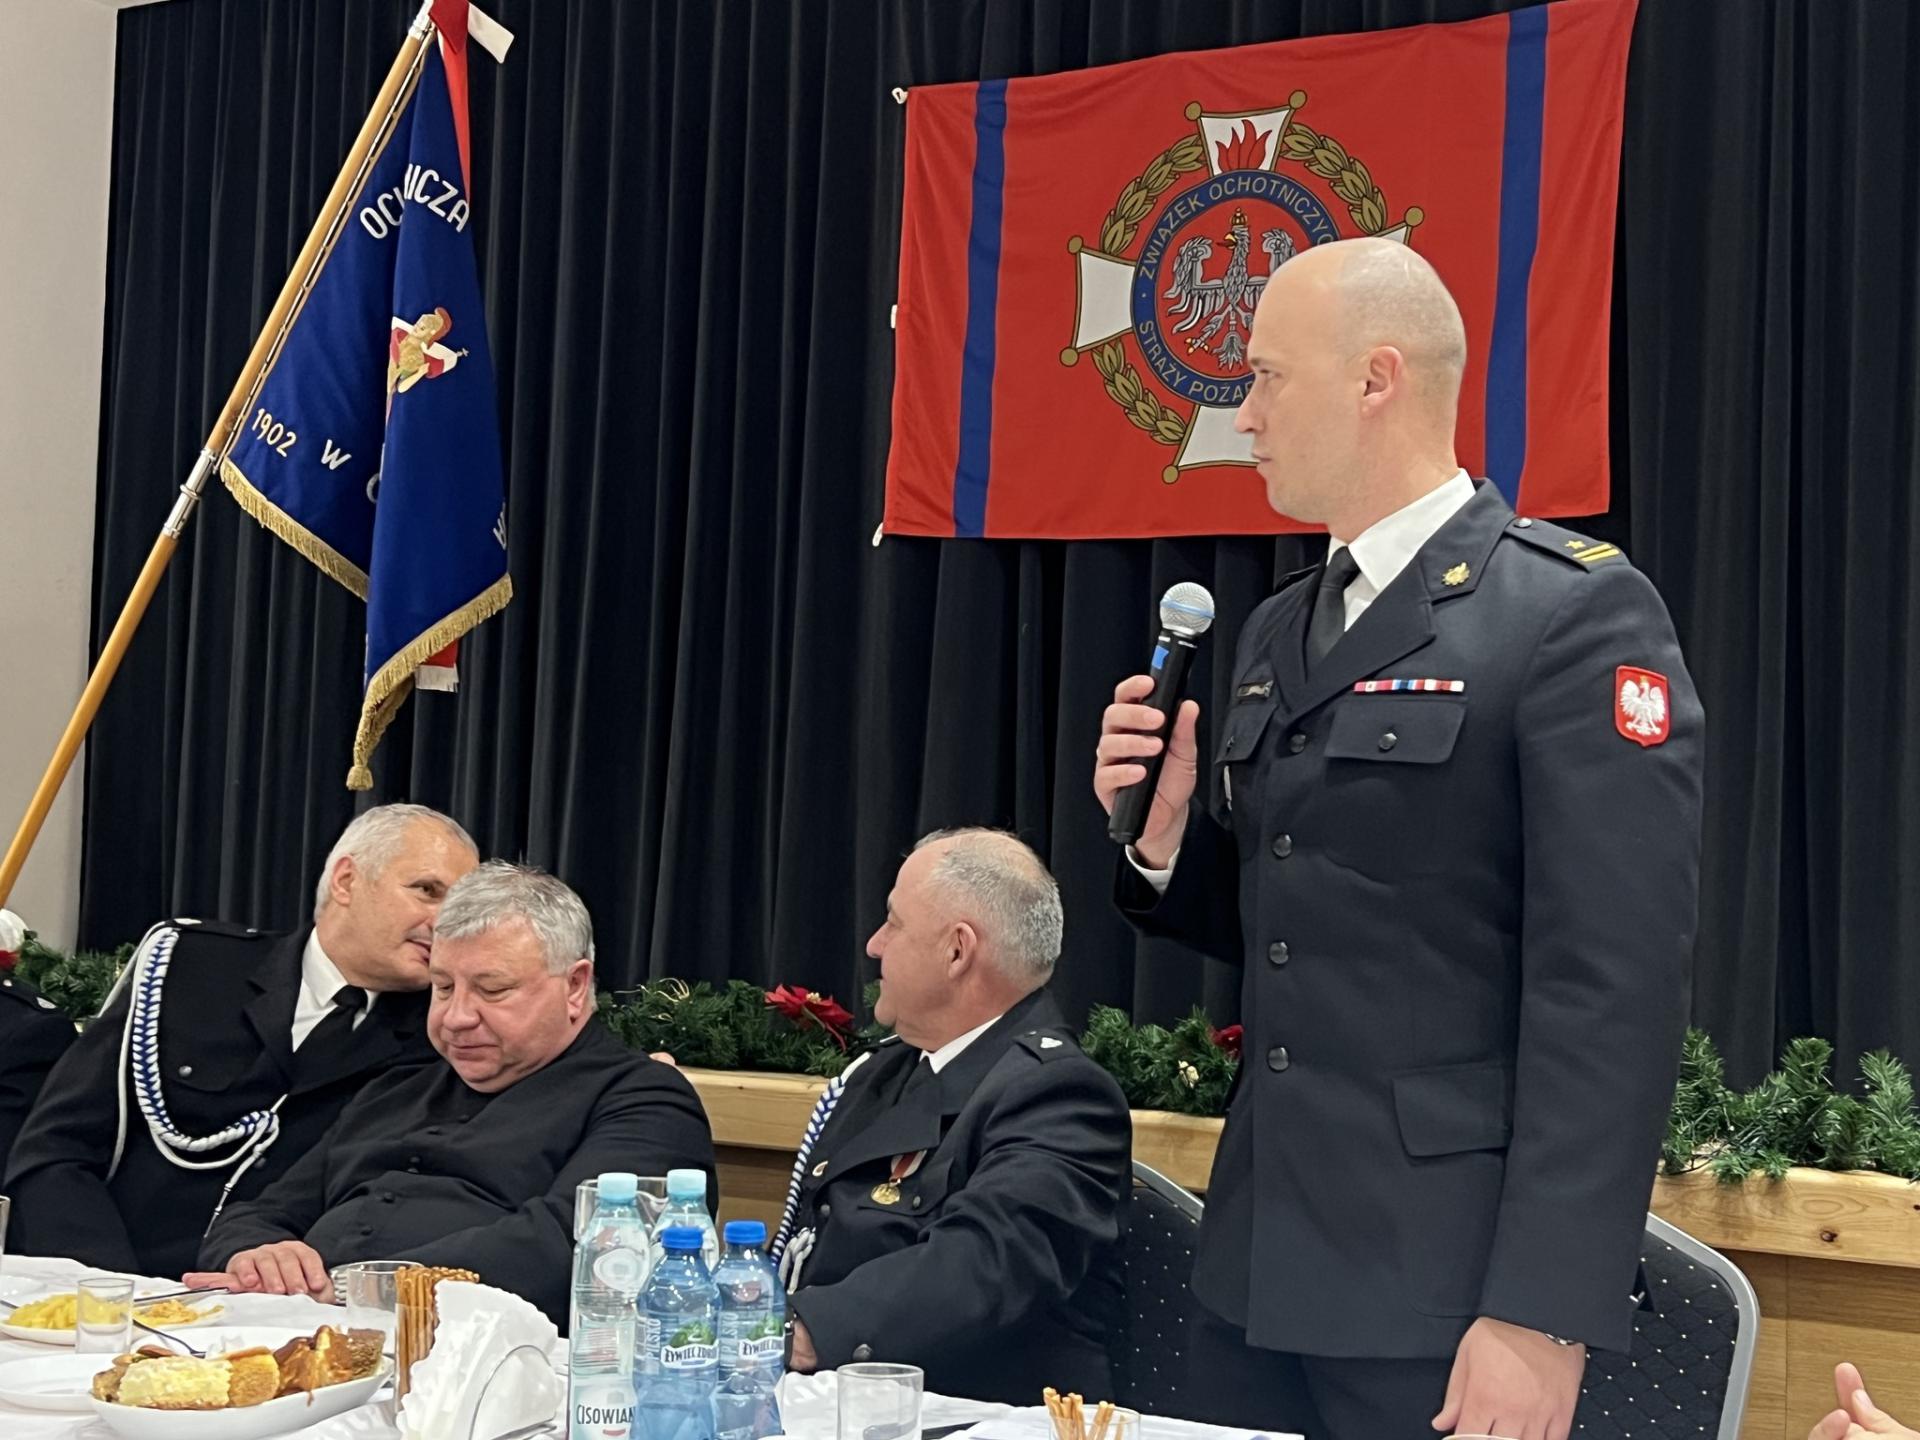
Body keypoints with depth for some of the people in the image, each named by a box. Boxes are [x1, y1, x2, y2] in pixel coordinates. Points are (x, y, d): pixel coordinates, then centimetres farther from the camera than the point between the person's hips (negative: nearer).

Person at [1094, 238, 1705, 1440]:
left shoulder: (1576, 611, -11)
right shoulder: (1279, 631, 13)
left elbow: (1614, 990, -16)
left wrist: (1544, 1313, -20)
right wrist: (1165, 834, -1)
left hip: (1448, 1281, -7)